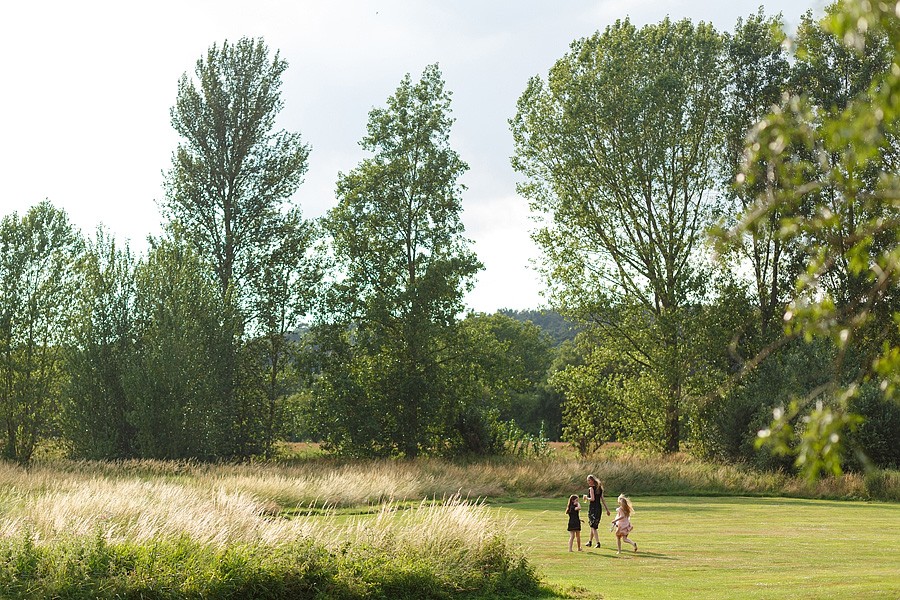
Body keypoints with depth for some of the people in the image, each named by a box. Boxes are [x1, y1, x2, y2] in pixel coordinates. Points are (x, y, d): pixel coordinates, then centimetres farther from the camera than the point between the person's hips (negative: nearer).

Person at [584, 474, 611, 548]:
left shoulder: (591, 488, -10)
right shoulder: (599, 488, 11)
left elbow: (592, 499, -21)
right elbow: (603, 499, 12)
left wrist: (586, 498, -3)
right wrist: (607, 509, 14)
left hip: (592, 508, -7)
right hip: (599, 508, 7)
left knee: (593, 526, -3)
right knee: (593, 525, 19)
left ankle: (598, 542, -13)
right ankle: (590, 541, 29)